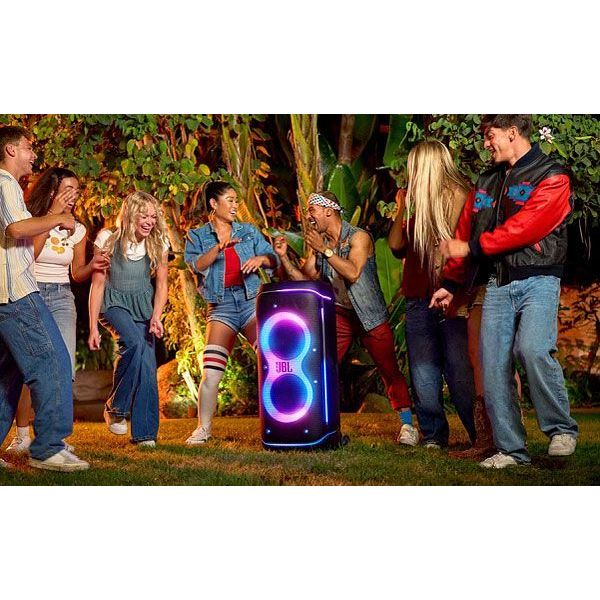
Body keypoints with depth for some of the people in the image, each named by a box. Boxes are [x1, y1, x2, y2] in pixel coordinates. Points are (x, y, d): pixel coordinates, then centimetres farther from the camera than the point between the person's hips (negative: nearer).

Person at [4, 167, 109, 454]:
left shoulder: (77, 230, 8)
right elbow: (28, 254, -20)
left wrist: (91, 267, -8)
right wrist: (52, 216, -18)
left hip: (61, 298, 3)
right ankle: (22, 435, 4)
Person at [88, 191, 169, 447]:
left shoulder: (158, 244, -2)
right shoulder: (108, 240, -10)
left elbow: (162, 284, 3)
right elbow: (97, 284, -7)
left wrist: (156, 316, -14)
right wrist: (93, 327, -9)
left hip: (144, 305, 3)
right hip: (114, 304, -3)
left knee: (148, 366, -9)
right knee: (134, 342, -32)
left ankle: (144, 433, 0)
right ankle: (115, 408, -15)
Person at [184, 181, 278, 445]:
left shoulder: (249, 231, 14)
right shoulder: (197, 236, 9)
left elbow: (272, 259, 8)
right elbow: (197, 265, -9)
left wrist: (261, 258, -14)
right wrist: (219, 247, -24)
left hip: (252, 301, 1)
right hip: (221, 306, -1)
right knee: (210, 373, -9)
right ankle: (203, 428, 7)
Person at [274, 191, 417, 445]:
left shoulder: (359, 237, -13)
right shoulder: (318, 243, 3)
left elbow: (353, 273, -29)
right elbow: (304, 280, 1)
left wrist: (324, 250, -30)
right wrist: (284, 256, -11)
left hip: (369, 314, -4)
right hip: (339, 314, 4)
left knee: (389, 370, 1)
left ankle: (407, 425, 14)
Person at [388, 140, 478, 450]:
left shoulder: (458, 197, -5)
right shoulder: (419, 205, 17)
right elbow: (396, 245, 16)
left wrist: (458, 295, -16)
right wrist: (401, 209, 9)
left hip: (453, 299, -7)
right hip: (420, 299, 7)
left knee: (460, 372, -7)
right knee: (423, 373, 5)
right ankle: (433, 436, 12)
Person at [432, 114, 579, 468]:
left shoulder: (552, 177, -3)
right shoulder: (488, 182, 18)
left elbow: (524, 227, -16)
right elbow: (467, 231, 21)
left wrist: (470, 248, -13)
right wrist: (451, 284, 17)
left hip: (537, 280, -6)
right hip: (497, 284, 6)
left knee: (533, 349, -27)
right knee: (494, 365, 0)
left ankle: (562, 429, -9)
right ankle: (511, 449, 8)